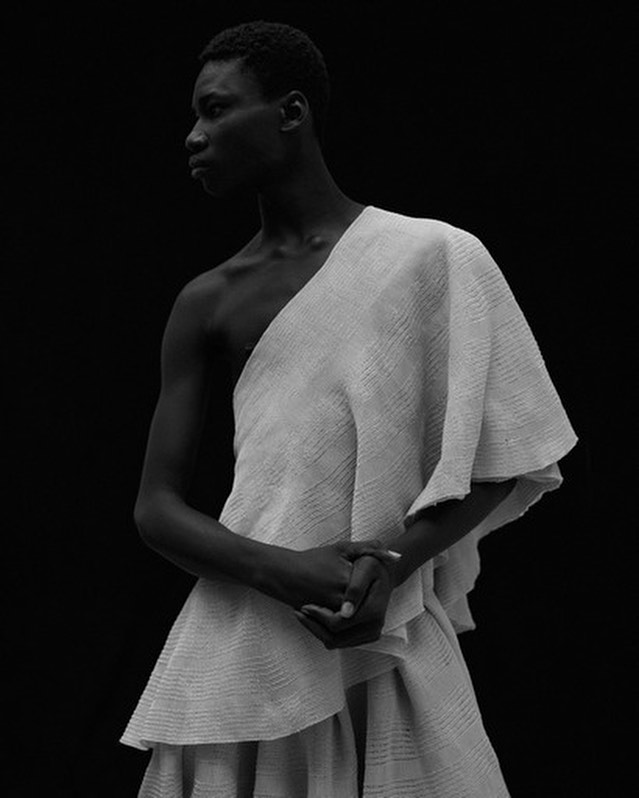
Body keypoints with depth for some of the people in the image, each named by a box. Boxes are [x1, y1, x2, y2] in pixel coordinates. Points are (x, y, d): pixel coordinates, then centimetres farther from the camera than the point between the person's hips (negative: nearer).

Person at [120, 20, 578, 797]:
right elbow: (155, 507, 4)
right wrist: (284, 572, -14)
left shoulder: (432, 257, -1)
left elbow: (494, 464, 1)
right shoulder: (206, 303, 7)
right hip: (245, 648, 2)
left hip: (385, 642, -2)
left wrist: (390, 566, -15)